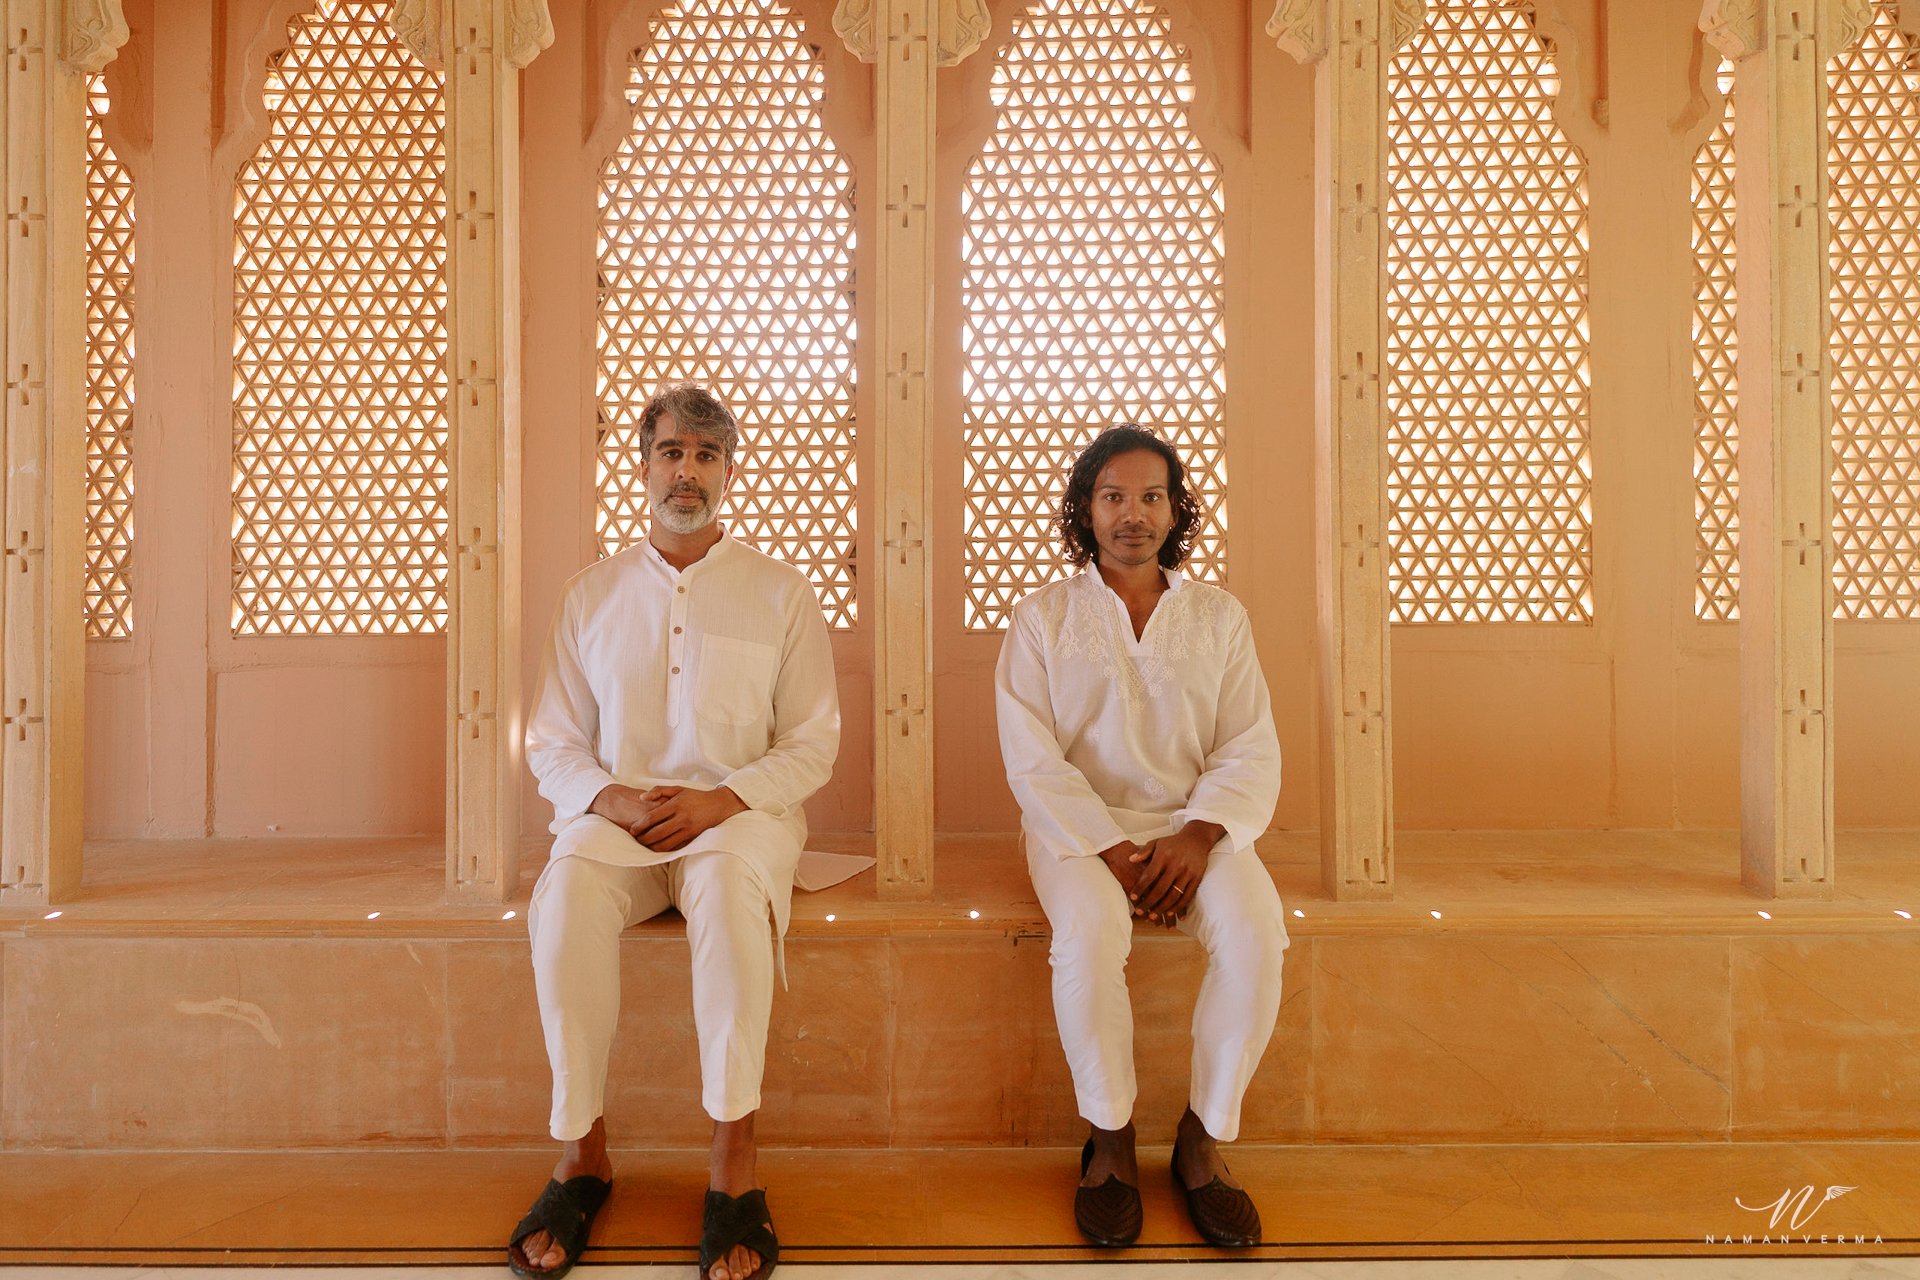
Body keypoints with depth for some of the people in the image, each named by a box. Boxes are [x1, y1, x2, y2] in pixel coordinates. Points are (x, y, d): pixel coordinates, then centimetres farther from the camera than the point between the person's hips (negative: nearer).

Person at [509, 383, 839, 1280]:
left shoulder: (780, 593, 8)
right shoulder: (592, 594, 14)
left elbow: (813, 743, 4)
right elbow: (551, 744, 12)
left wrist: (723, 799, -13)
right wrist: (610, 797, -9)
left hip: (740, 812, -2)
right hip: (614, 813, 2)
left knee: (732, 893, -36)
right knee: (565, 895, -31)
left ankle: (734, 1170, -28)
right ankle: (581, 1154, -18)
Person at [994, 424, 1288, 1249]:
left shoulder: (1219, 615, 12)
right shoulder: (1043, 617, 6)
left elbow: (1250, 750, 4)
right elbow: (1032, 758, -3)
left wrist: (1198, 835, -15)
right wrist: (1109, 850, -16)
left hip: (1194, 823, 2)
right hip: (1078, 825, -1)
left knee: (1254, 932, -29)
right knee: (1089, 933, -33)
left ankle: (1205, 1139, -8)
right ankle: (1109, 1137, -10)